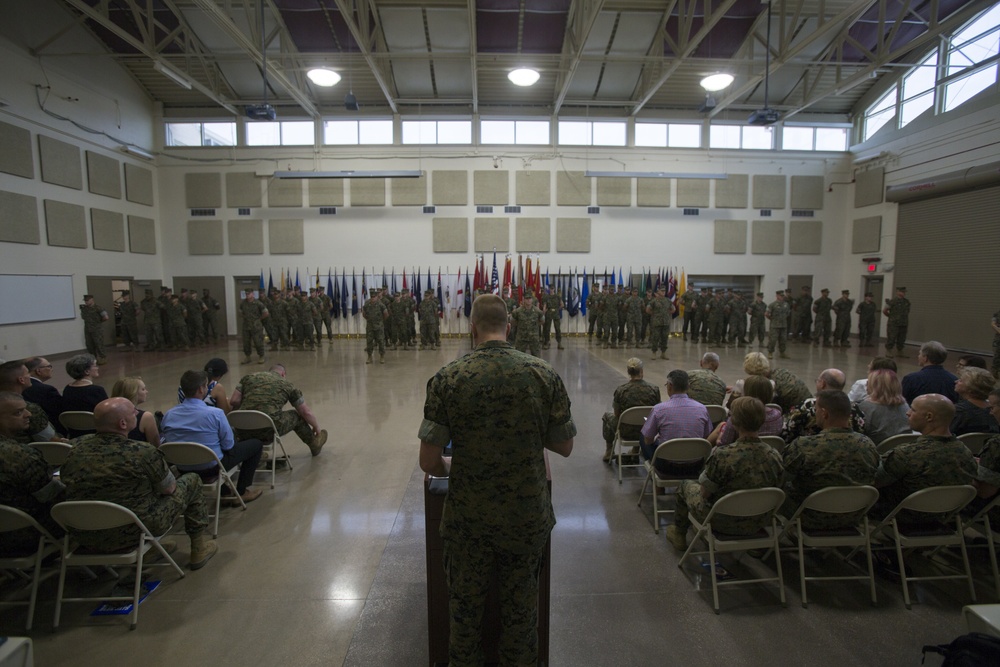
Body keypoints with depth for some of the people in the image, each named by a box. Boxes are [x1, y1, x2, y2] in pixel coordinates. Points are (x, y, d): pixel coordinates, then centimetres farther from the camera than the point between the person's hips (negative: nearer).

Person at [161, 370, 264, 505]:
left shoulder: (168, 415, -7)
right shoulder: (215, 414, -23)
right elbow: (228, 446, -14)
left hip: (182, 470, 7)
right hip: (211, 467, -6)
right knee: (256, 443, 12)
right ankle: (241, 491, 16)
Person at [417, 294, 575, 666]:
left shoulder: (447, 379, -15)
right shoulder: (544, 375, -11)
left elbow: (429, 462, -12)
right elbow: (565, 447, -2)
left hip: (467, 520, -1)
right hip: (528, 518, 1)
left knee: (465, 613, 22)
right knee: (522, 613, 23)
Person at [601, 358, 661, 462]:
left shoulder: (621, 390, -20)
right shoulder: (654, 389, -14)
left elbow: (617, 414, -6)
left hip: (626, 432, -2)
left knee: (607, 415, 29)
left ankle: (609, 451, 41)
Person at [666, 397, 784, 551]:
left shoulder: (721, 456, -33)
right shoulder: (775, 456, -18)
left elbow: (705, 493, -18)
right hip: (756, 525, 5)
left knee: (686, 485, 24)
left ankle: (679, 535, 44)